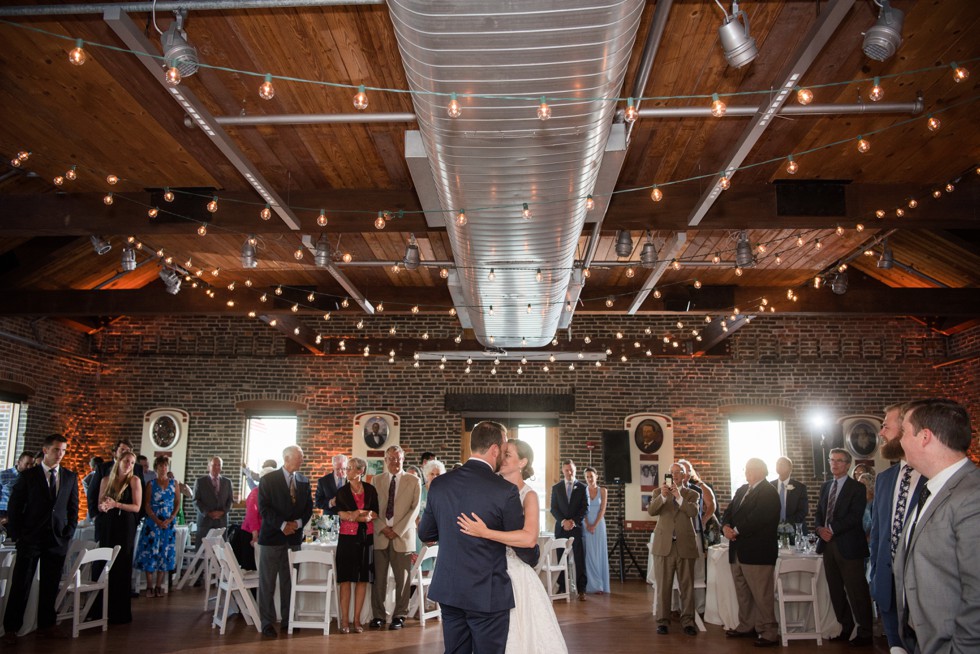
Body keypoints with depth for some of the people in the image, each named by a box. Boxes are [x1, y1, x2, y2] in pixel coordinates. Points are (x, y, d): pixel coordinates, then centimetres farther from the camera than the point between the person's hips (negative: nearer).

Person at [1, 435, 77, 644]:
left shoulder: (71, 477, 8)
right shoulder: (28, 475, 1)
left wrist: (69, 532, 1)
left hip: (58, 539, 2)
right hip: (30, 538, -2)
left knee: (51, 585, 9)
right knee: (21, 585, 2)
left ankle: (47, 624, 21)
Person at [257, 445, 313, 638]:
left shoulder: (304, 482, 9)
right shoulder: (268, 480, -4)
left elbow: (308, 507, 11)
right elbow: (264, 508, -10)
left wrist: (298, 523, -7)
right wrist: (282, 525, -18)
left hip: (294, 537, 4)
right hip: (272, 536, -4)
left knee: (289, 581, 7)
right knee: (267, 582, 0)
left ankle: (287, 620, 13)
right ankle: (267, 622, 7)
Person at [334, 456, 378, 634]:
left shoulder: (370, 490, 4)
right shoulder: (342, 492, 3)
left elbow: (375, 515, 1)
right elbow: (343, 516, -9)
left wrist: (354, 515, -11)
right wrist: (365, 515, -15)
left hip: (366, 539, 1)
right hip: (347, 538, -1)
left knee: (362, 579, 3)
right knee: (345, 579, -2)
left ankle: (357, 619, 10)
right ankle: (345, 620, 3)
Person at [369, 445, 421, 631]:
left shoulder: (414, 481, 4)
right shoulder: (377, 480, 11)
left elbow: (415, 509, -2)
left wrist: (397, 530, -9)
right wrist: (382, 528, -7)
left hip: (403, 536, -1)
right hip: (380, 535, 2)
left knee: (402, 578, 2)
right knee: (379, 577, 1)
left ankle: (399, 616, 12)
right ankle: (378, 615, 12)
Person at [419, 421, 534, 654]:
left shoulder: (439, 484, -1)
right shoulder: (505, 491, -15)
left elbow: (425, 533, 10)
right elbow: (524, 545, -6)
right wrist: (532, 559, 16)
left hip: (447, 591, 5)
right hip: (488, 595, -5)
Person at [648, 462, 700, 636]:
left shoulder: (692, 494, 8)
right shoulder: (659, 493, 9)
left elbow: (693, 512, -11)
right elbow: (651, 511, -8)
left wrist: (678, 496, -22)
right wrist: (663, 496, -23)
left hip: (685, 545, 0)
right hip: (664, 545, 0)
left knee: (687, 586, 3)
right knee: (663, 586, 2)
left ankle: (687, 621, 11)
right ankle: (662, 621, 9)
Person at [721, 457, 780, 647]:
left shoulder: (769, 492, -9)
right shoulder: (742, 490, 16)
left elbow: (757, 518, -20)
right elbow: (729, 511, 11)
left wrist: (736, 531, -15)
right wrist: (726, 527, -9)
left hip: (757, 551, -8)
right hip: (738, 550, 8)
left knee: (761, 595, -6)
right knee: (742, 593, 15)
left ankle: (769, 633, 1)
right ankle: (746, 626, 26)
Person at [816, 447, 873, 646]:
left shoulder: (856, 488, -5)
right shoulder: (825, 487, 15)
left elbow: (854, 516, -15)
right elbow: (819, 513, 15)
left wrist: (832, 529, -18)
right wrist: (820, 529, -5)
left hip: (848, 546, -6)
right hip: (828, 544, 7)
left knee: (857, 592, -1)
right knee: (836, 591, 12)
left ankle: (864, 633, 10)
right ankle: (846, 628, 23)